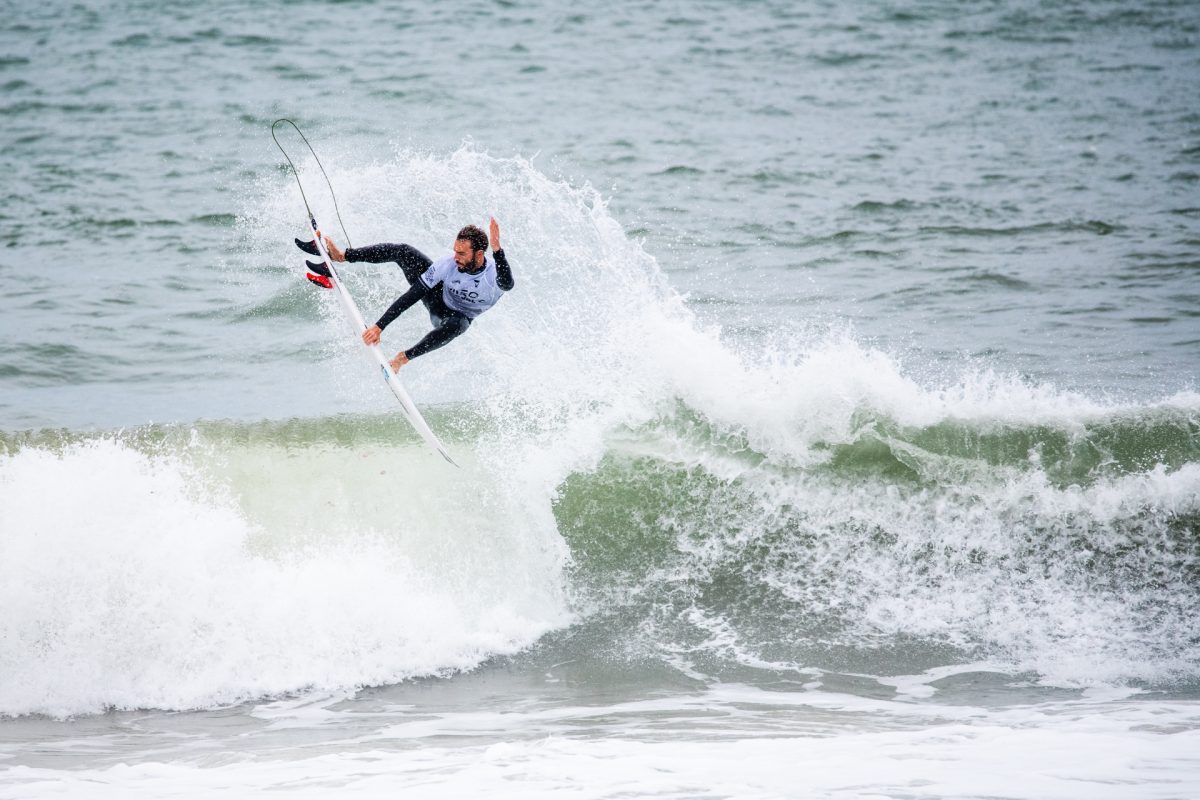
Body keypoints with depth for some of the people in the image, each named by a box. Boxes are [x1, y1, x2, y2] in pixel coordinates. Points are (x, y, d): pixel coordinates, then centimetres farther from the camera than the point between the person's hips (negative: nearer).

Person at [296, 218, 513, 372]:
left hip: (457, 317, -3)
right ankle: (340, 256, -4)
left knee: (458, 324, -43)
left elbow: (507, 284, -61)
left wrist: (497, 249, -76)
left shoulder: (493, 273, -34)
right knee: (403, 252, -14)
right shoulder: (449, 265, -26)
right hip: (438, 297, 3)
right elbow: (412, 295, -24)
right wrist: (379, 326, -28)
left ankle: (404, 358, -29)